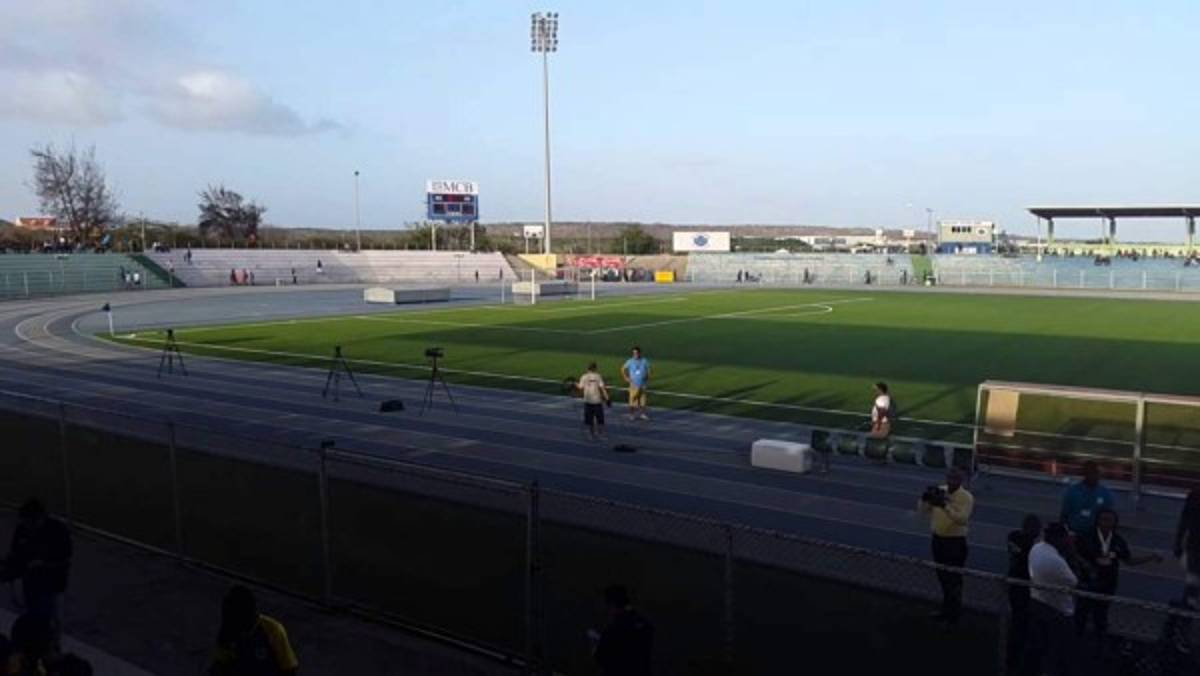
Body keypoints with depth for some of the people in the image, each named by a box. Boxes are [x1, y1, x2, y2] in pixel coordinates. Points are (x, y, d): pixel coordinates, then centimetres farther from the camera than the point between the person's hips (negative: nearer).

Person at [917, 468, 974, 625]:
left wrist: (945, 506, -38)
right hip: (938, 539, 6)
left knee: (954, 578, 4)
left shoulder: (967, 497, -14)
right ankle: (946, 609, 36)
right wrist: (925, 498, -18)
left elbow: (963, 519, -28)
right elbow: (922, 509, 3)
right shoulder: (940, 491, 1)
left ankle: (954, 614, 18)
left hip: (955, 542, -6)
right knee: (943, 577, 19)